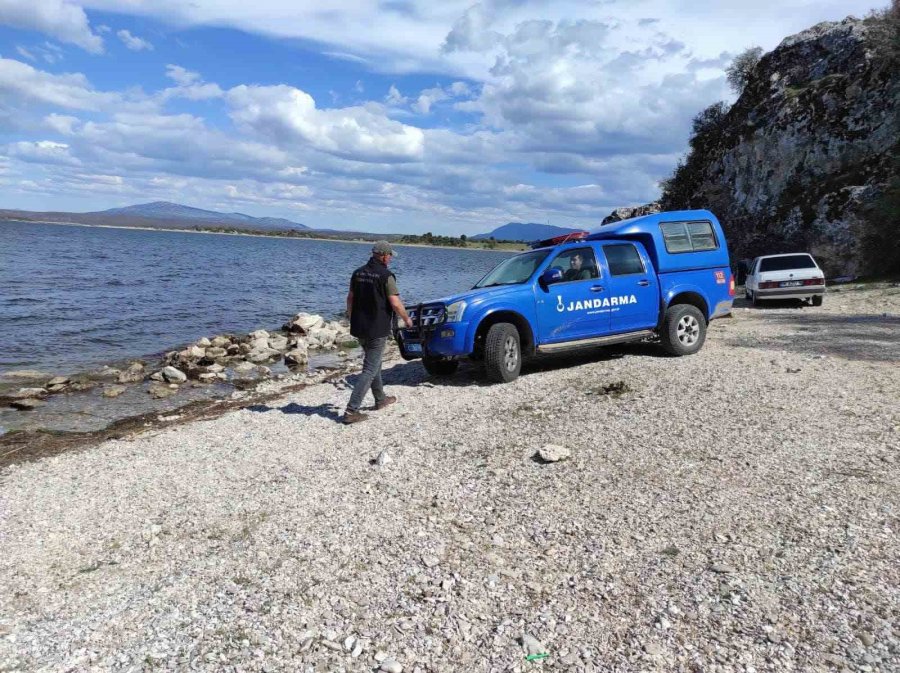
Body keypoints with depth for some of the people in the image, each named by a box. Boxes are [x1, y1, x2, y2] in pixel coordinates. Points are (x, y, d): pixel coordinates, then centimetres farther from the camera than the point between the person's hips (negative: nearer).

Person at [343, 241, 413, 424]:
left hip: (359, 328, 8)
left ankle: (380, 399, 37)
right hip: (377, 330, -8)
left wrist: (352, 319, 25)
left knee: (374, 362, 24)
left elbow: (350, 299, 13)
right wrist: (407, 319, 1)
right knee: (370, 369, -4)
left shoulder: (358, 273, 7)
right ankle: (351, 411, -8)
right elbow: (395, 304, -16)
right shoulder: (386, 276, -14)